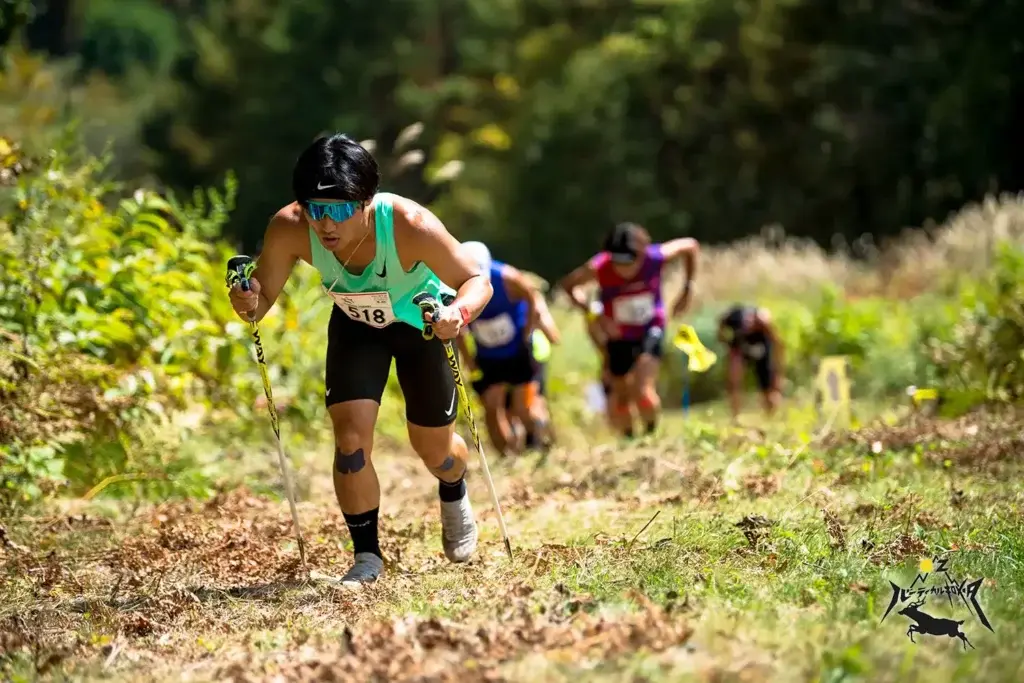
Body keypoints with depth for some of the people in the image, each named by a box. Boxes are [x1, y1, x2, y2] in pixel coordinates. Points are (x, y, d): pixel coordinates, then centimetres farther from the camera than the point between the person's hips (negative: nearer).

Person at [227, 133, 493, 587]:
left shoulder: (408, 225, -41)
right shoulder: (289, 230, -33)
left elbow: (478, 281, -33)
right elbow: (262, 299, -22)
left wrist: (460, 311, -55)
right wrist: (248, 305, -46)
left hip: (422, 323, -1)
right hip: (355, 326, 2)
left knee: (433, 446, 11)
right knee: (351, 434, -16)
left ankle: (454, 498, 49)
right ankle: (367, 557, 2)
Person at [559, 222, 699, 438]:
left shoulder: (655, 258, -27)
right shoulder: (599, 268, -27)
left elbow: (690, 246, -7)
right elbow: (568, 284, -9)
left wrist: (687, 290, -8)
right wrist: (594, 315, -21)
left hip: (650, 331, -2)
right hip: (619, 336, 2)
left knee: (643, 393, -21)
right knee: (621, 399, 13)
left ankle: (651, 433, 6)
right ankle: (628, 439, 40)